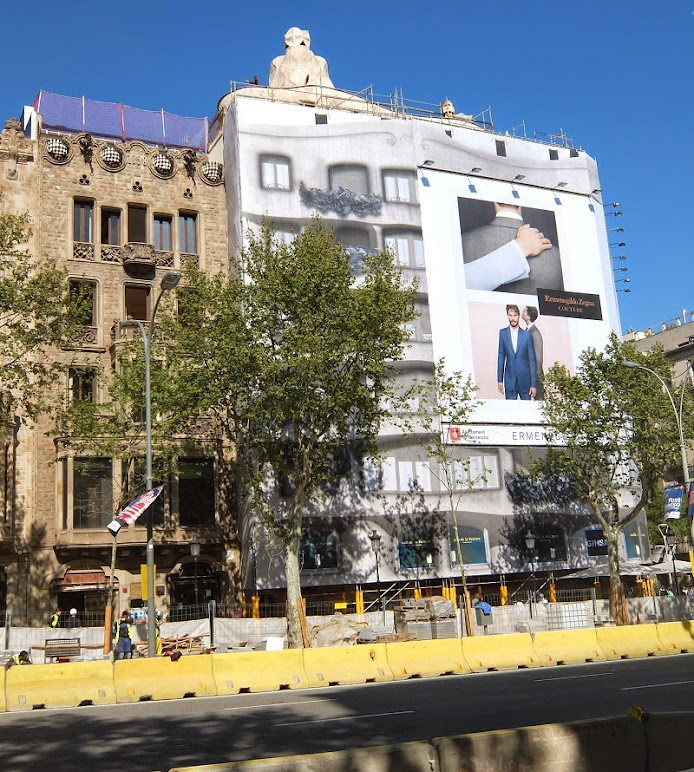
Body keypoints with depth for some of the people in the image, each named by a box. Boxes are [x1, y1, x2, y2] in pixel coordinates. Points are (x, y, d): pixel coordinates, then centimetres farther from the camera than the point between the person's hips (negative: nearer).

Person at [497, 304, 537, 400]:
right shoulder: (502, 333, 2)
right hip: (509, 380, 0)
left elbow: (532, 360, 0)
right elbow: (501, 357, 5)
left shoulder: (527, 335, -2)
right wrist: (499, 380, 3)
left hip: (525, 380, 0)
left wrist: (533, 384, -3)